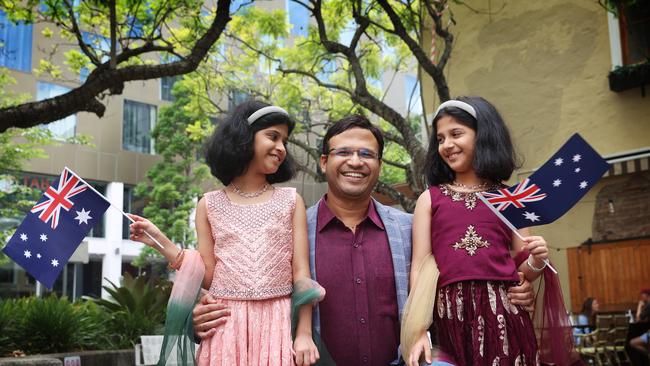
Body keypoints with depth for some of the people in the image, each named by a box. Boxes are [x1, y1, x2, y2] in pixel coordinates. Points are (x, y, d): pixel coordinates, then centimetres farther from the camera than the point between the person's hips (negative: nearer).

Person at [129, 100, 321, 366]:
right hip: (225, 326, 0)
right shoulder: (210, 205, 5)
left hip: (277, 323, 0)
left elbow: (302, 272, 1)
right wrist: (161, 242, -3)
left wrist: (304, 333, -6)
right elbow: (208, 277, 4)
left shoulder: (291, 201, 5)